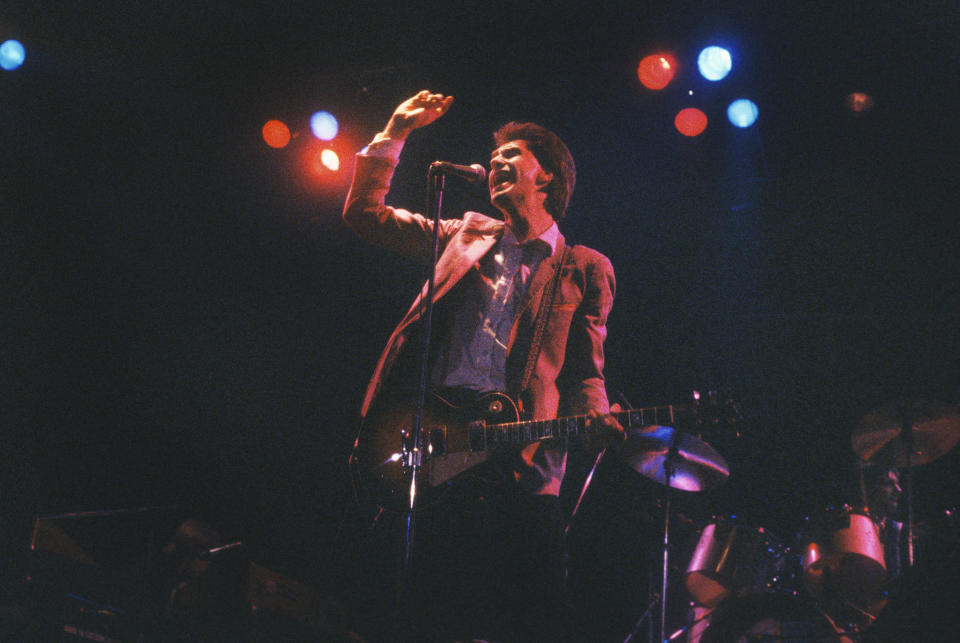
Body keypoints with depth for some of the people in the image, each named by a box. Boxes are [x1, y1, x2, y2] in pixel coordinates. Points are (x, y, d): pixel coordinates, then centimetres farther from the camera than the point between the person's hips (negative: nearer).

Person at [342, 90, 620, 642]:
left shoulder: (585, 270, 13)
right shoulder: (465, 235, 20)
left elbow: (583, 370, 9)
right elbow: (365, 211, 22)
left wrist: (597, 419, -12)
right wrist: (395, 134, 15)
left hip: (522, 467, -2)